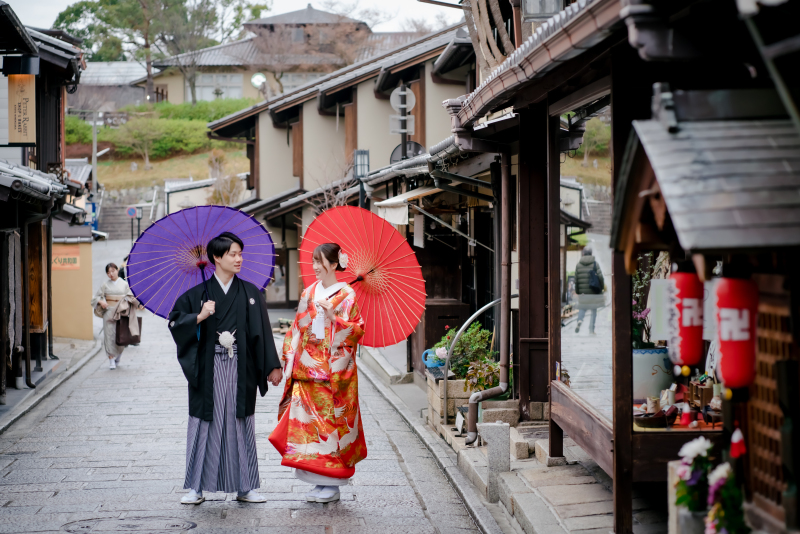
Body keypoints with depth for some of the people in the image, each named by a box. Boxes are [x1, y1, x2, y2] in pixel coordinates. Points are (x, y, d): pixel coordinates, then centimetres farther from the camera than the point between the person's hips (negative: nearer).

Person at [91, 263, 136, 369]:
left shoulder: (124, 284, 8)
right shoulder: (105, 285, 6)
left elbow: (130, 297, 9)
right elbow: (97, 297, 6)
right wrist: (101, 302, -14)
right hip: (109, 312, 0)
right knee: (109, 334, -5)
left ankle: (118, 357, 24)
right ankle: (111, 360, 0)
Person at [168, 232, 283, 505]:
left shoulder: (251, 293, 6)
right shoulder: (198, 293, 2)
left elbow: (262, 332, 6)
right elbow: (175, 322, 1)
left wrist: (272, 366, 3)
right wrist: (199, 317, -14)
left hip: (240, 369, 1)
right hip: (208, 370, -1)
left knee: (241, 424, 5)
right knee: (205, 424, 1)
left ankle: (245, 487, 13)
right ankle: (196, 487, 9)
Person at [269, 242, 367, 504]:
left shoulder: (346, 295, -3)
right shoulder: (309, 293, 13)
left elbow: (357, 329, -9)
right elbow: (297, 329, 16)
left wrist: (333, 317, -20)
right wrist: (290, 357, 7)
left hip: (334, 371, -5)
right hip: (307, 370, 6)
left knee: (333, 422, -4)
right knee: (309, 422, 3)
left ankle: (332, 485, 3)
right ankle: (320, 482, 11)